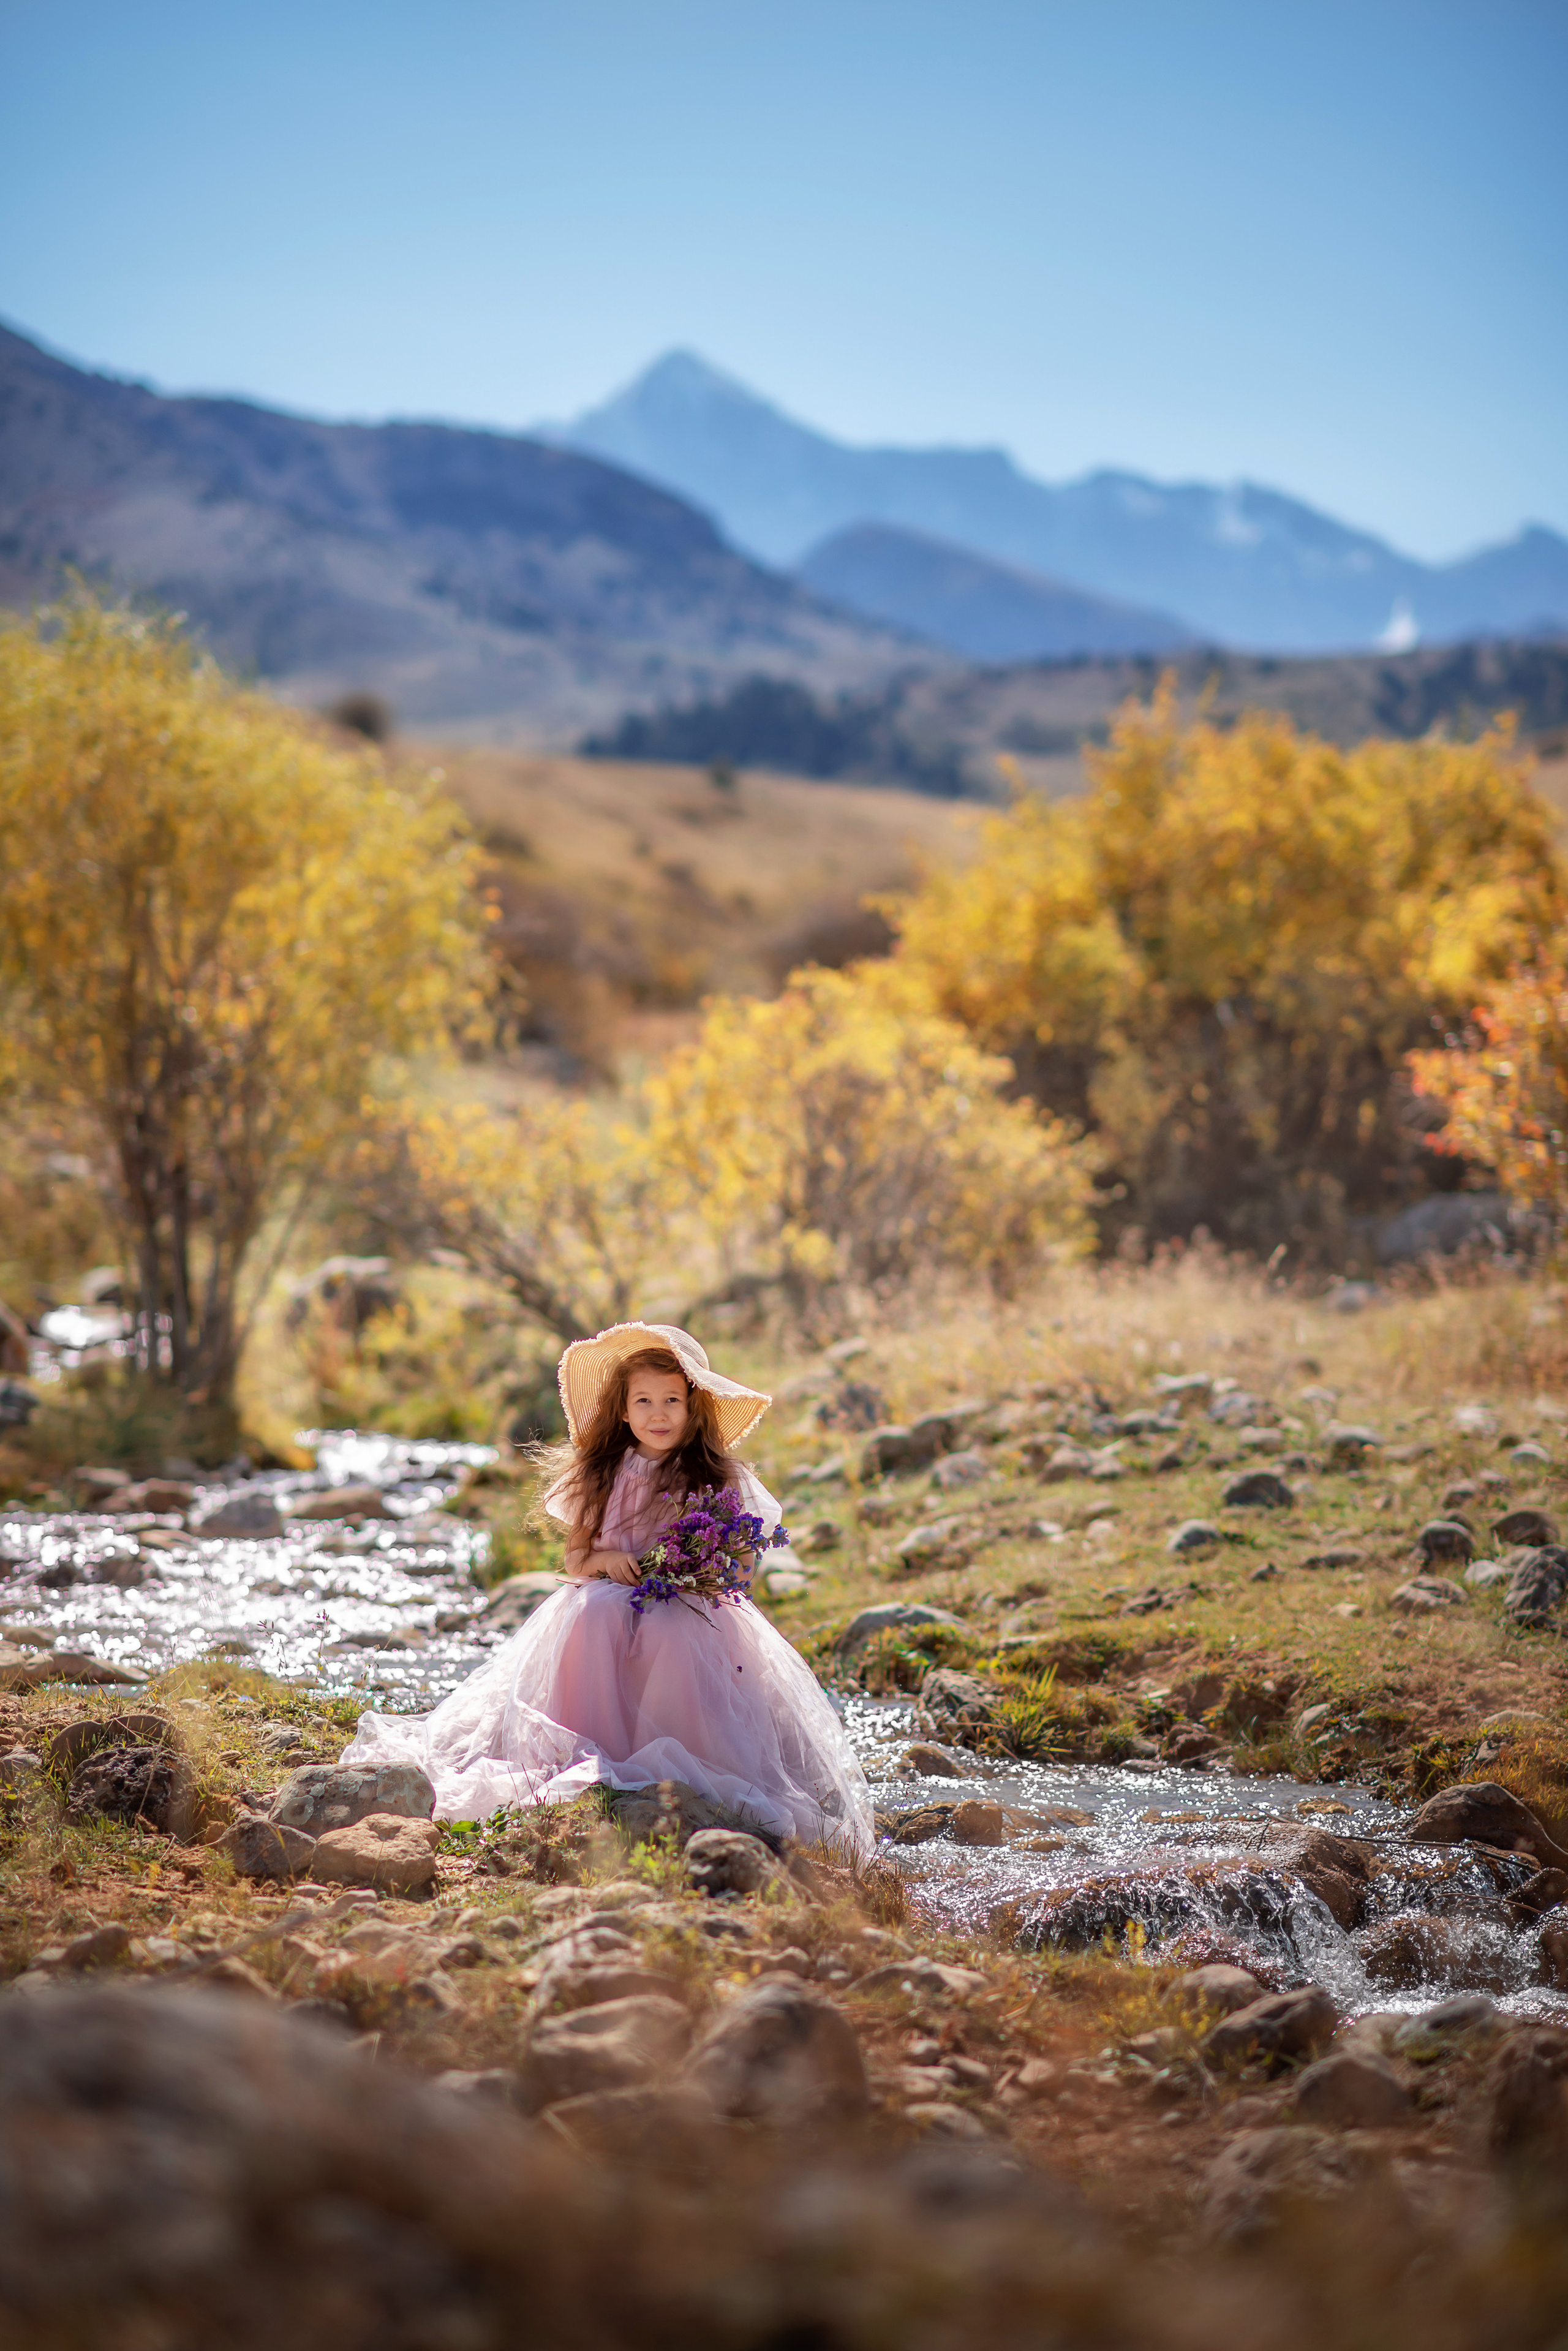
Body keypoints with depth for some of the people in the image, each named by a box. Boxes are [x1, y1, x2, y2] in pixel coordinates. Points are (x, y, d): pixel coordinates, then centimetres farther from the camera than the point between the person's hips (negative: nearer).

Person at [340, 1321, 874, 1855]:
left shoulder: (718, 1480, 4)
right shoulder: (601, 1477, 9)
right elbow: (573, 1560, 12)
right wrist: (602, 1560, -11)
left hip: (690, 1612, -2)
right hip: (610, 1600, 2)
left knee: (674, 1630, -37)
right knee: (591, 1610, -34)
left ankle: (669, 1767, -27)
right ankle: (594, 1761, -30)